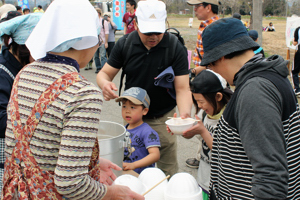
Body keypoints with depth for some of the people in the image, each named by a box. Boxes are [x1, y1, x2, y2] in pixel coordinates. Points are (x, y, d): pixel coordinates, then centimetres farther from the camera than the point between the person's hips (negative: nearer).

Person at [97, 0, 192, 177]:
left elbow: (182, 89, -19)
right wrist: (105, 84, -28)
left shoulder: (176, 48, -15)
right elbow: (105, 73, -3)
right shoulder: (124, 44, -8)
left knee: (168, 170, 7)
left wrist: (185, 114, -40)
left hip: (163, 118, -2)